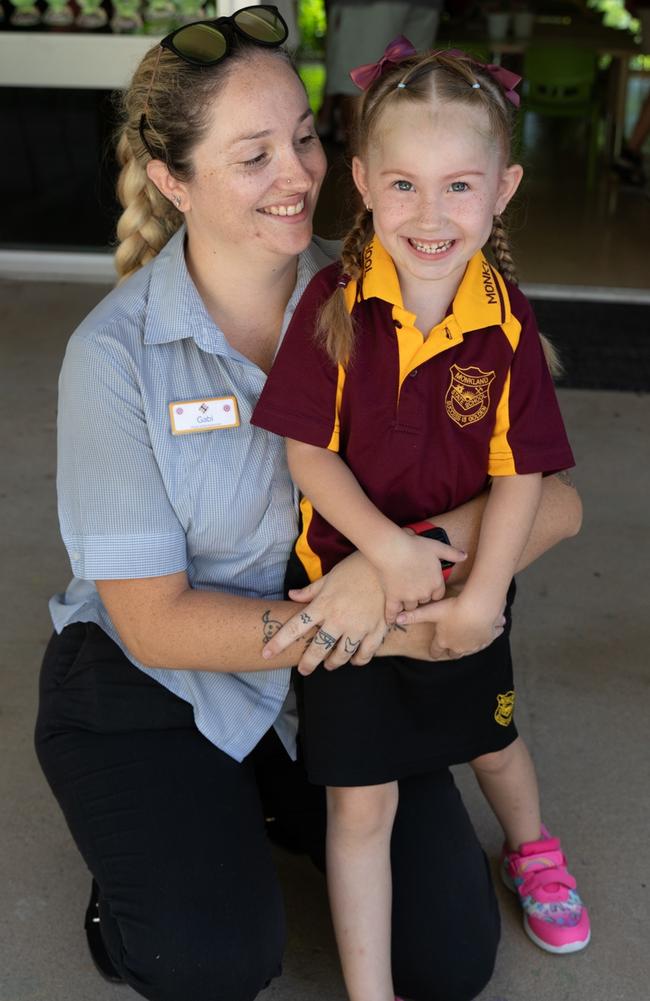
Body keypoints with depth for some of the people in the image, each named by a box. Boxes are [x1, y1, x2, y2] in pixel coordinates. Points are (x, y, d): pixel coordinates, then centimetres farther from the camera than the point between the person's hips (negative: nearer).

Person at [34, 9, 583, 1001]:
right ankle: (144, 853, 13)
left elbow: (554, 501, -16)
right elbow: (155, 621, -19)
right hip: (153, 686, -3)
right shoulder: (116, 353, -19)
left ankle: (273, 805, 24)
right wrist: (402, 634, -26)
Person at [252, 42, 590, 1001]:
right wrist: (385, 546, -24)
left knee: (493, 740, 27)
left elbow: (522, 468, -12)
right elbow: (307, 448, -14)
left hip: (462, 588, 2)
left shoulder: (507, 321, -15)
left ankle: (532, 849, 60)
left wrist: (484, 593, -20)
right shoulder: (334, 304, -17)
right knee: (361, 802, 5)